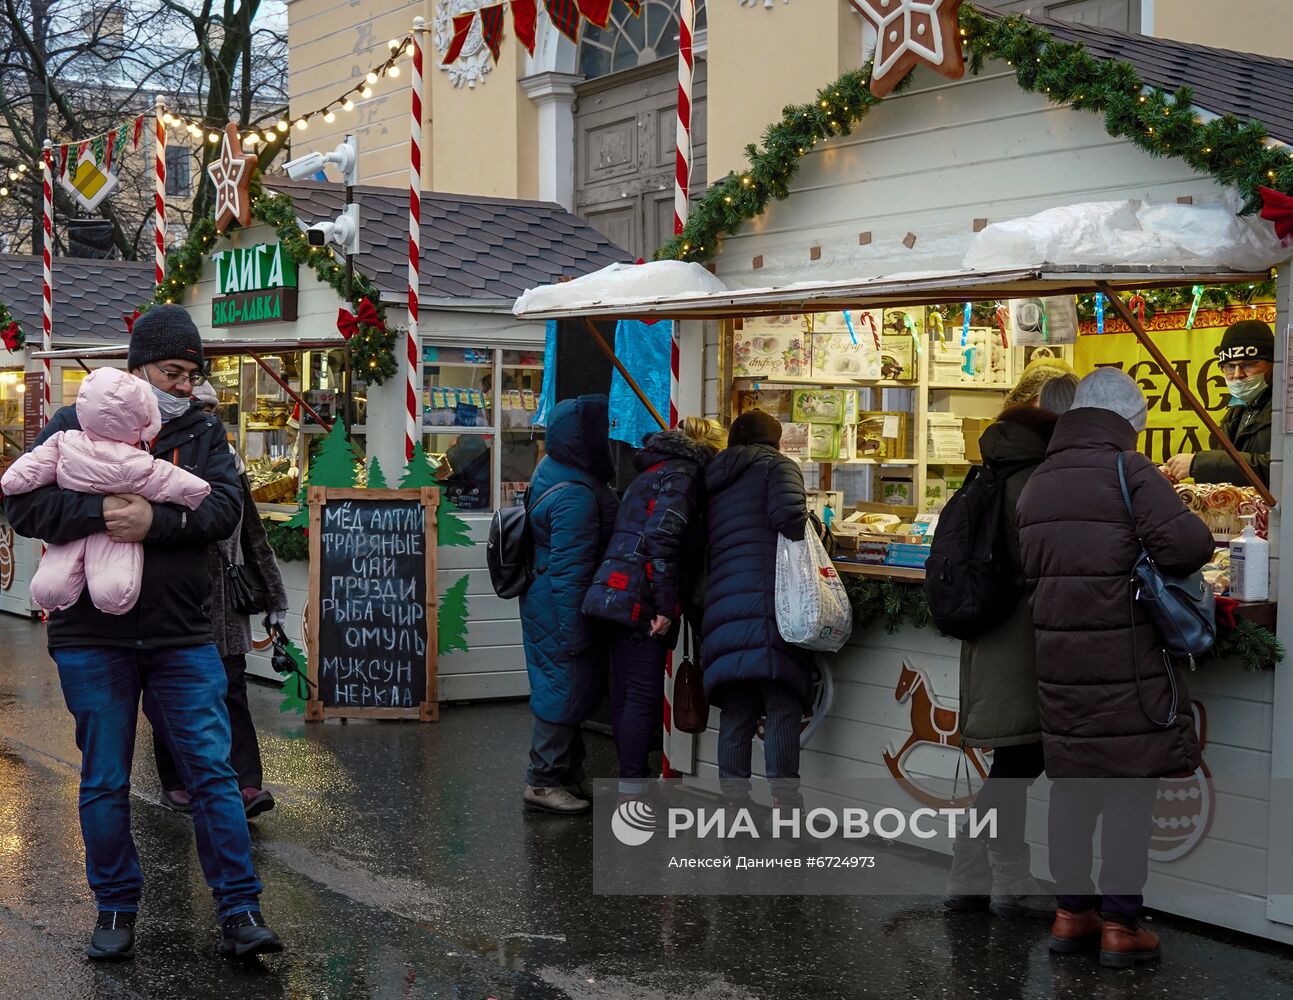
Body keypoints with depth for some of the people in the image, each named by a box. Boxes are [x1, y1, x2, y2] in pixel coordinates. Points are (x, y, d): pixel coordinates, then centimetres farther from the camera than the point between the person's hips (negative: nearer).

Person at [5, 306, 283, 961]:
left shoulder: (204, 434, 7)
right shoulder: (75, 426, 2)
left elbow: (224, 509, -9)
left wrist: (155, 521, -24)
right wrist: (100, 512, -21)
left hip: (181, 636, 1)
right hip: (91, 637, -1)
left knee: (212, 772, 0)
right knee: (104, 783, 8)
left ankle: (239, 910, 8)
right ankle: (115, 909, 23)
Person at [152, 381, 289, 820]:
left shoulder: (228, 461, 11)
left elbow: (253, 535, 15)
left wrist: (273, 597, 13)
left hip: (222, 599, 3)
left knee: (231, 690, -4)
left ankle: (246, 785, -9)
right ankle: (174, 783, 21)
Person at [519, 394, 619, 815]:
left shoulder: (553, 469, 6)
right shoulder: (575, 495, -26)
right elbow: (570, 570, -26)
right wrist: (572, 633, -23)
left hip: (547, 603, 10)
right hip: (563, 609, -10)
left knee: (569, 690, 19)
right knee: (566, 690, -1)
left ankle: (570, 773, 30)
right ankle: (542, 781, 10)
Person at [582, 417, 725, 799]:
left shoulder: (655, 470, 23)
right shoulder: (683, 473, -6)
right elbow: (662, 537, -18)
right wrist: (665, 607, -19)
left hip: (619, 594, 9)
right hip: (641, 596, -9)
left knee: (626, 692, 11)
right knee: (644, 694, -7)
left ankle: (630, 785, 17)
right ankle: (633, 790, -7)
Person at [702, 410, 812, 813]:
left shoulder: (713, 481, 25)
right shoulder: (777, 466, 6)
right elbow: (788, 513, -12)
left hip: (721, 606, 6)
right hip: (768, 603, -6)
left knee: (735, 713, 8)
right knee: (783, 710, -5)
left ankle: (733, 801, 9)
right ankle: (785, 801, -7)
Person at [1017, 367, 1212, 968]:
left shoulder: (1036, 484, 12)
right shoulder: (1127, 470, -10)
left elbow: (1027, 571, 11)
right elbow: (1189, 542, -22)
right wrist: (1163, 565, -3)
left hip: (1057, 659, 6)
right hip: (1124, 661, -6)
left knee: (1072, 784, 14)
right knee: (1131, 787, 2)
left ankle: (1072, 912, 21)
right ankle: (1120, 923, 5)